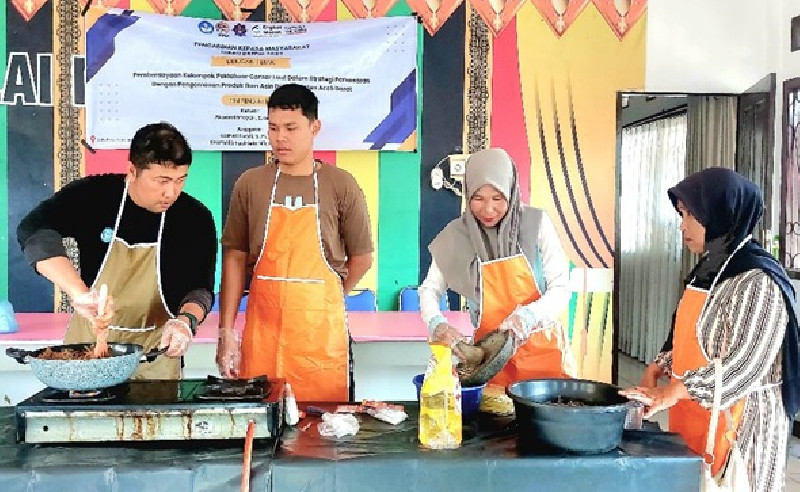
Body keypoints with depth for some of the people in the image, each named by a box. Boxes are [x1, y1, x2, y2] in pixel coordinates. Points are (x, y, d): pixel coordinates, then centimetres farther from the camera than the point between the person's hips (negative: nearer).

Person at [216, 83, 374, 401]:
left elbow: (361, 258, 6)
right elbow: (235, 258, 5)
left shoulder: (341, 186, -1)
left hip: (321, 331, -1)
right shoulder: (249, 184, 5)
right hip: (262, 330, 1)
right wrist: (226, 331, 1)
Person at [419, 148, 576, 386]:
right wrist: (437, 324, -15)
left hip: (543, 348, 0)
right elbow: (429, 290, 4)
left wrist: (528, 315, -24)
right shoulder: (456, 235, -6)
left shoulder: (536, 223, -9)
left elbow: (560, 288, -6)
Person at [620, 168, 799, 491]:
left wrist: (670, 393, -21)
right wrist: (656, 370, 2)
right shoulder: (708, 270, 9)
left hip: (735, 425, -7)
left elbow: (743, 367, -22)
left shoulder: (757, 281, -17)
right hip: (692, 418, 7)